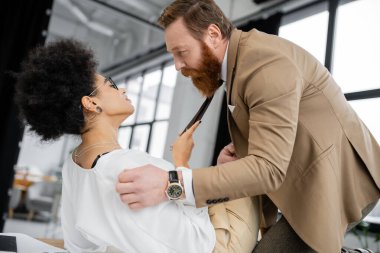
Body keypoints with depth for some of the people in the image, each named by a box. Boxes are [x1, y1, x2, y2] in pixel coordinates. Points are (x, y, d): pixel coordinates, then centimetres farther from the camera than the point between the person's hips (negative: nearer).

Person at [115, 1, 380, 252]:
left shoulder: (265, 61, -24)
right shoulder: (239, 58, 7)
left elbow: (268, 167, -31)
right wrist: (241, 147, -7)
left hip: (337, 176, -9)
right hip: (312, 173, 9)